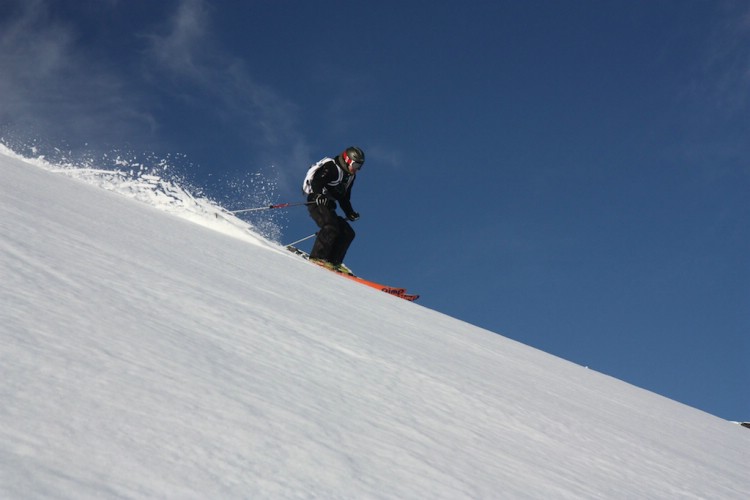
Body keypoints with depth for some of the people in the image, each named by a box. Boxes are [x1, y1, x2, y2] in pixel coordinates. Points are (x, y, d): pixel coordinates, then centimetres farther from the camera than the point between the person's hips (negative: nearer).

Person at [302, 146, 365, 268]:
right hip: (316, 202, -9)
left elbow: (344, 199, 27)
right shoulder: (331, 167, -6)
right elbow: (316, 182, -20)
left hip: (327, 206, 9)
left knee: (348, 233, -1)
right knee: (331, 227, -30)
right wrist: (319, 195, -39)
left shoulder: (350, 176, 21)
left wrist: (350, 213, 12)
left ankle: (334, 262, -7)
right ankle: (317, 257, -32)